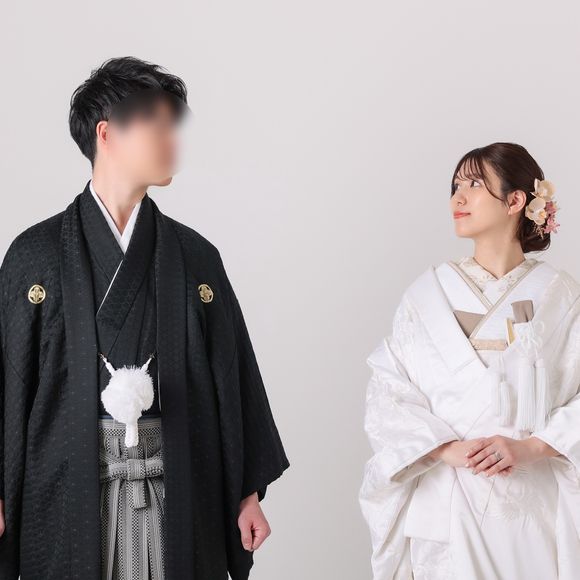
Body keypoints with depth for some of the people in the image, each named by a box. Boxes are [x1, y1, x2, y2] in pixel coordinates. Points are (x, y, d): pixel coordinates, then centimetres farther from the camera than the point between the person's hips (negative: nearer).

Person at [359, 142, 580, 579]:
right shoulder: (429, 293, 2)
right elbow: (388, 397, -2)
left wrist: (532, 446, -16)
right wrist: (449, 449, -15)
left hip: (537, 506, 0)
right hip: (450, 506, 0)